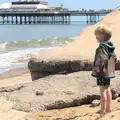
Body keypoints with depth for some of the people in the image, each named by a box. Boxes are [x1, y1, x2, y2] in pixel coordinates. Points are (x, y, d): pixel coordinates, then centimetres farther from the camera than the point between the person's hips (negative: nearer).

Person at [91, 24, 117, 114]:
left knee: (103, 90, -3)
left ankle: (103, 109, 2)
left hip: (102, 73, -9)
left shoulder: (102, 48, -20)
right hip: (109, 72, 9)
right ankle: (108, 108, 27)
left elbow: (101, 60, -29)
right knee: (107, 89, 18)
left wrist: (96, 70, -23)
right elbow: (114, 58, 16)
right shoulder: (111, 47, 8)